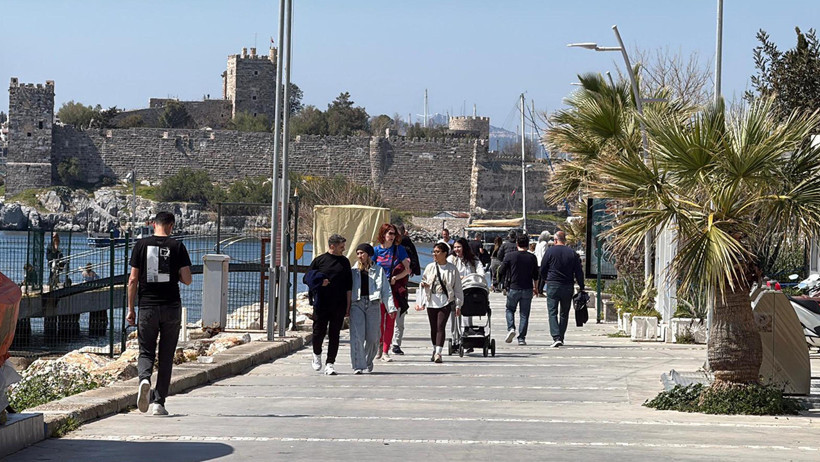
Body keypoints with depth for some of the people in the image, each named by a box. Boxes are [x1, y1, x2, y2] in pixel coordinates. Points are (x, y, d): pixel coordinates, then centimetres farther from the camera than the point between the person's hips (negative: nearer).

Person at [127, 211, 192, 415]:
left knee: (146, 352, 8)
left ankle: (144, 379, -23)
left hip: (147, 307, 0)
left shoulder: (141, 245, 1)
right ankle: (158, 402, 8)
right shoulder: (177, 246, -1)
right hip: (172, 307, 0)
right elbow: (187, 280, -4)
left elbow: (133, 280, -1)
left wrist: (130, 309, 5)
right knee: (166, 356, 8)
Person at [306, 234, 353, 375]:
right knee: (319, 331, 1)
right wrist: (319, 282, -12)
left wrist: (348, 305, 6)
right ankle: (317, 354, 29)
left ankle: (330, 363, 5)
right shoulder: (319, 260, 3)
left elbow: (349, 286, 11)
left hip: (339, 305, 2)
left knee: (334, 334, 1)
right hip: (321, 304, -2)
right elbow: (307, 278, 8)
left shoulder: (345, 262, 10)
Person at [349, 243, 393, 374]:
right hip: (357, 304, 0)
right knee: (357, 336, -11)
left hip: (373, 304, 0)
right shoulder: (353, 270, 13)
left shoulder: (378, 270, 11)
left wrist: (391, 307, -1)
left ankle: (368, 360, 30)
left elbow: (386, 290, 8)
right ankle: (358, 366, -10)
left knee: (372, 337, 2)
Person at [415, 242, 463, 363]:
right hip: (431, 302, 4)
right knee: (433, 328, 10)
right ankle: (435, 350, 27)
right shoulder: (430, 267, 9)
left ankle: (438, 353, -19)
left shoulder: (452, 269, 1)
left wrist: (458, 305, 2)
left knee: (440, 327, -14)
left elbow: (457, 288, 4)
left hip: (445, 302, -4)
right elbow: (423, 282, 22)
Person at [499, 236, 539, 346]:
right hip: (527, 289, 1)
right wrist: (535, 288, 22)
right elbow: (536, 275, 7)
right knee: (524, 314, 6)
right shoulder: (532, 257, 0)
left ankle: (511, 328, -6)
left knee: (510, 309, 18)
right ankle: (521, 338, 2)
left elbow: (501, 271, -1)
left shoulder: (510, 256, -6)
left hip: (513, 288, -1)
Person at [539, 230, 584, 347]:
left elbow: (542, 270, 3)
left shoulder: (550, 251, -3)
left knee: (553, 312, -3)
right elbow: (579, 272, 3)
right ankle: (561, 337, 19)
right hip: (568, 287, 3)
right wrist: (581, 288, 9)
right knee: (564, 313, 14)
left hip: (553, 285, -3)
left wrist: (546, 280, 22)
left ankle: (556, 337, -18)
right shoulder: (572, 253, 4)